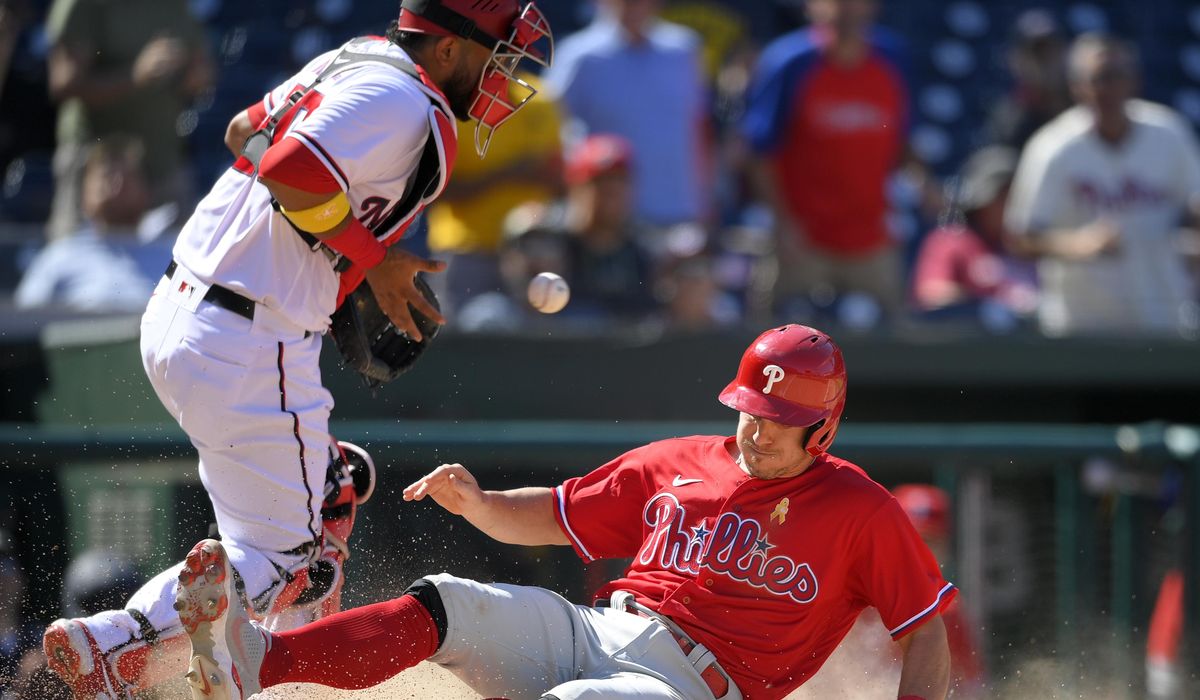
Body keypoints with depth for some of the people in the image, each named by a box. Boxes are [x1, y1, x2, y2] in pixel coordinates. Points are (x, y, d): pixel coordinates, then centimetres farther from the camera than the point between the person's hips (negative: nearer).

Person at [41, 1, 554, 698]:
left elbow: (244, 131, 24)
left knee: (337, 483, 24)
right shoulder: (404, 104, -15)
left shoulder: (356, 64, 14)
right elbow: (290, 172, -27)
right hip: (250, 349, -10)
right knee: (287, 561, -3)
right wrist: (372, 259, -14)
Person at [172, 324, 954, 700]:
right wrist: (475, 503, 4)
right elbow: (552, 517, 24)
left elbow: (927, 632, 3)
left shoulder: (859, 510, 3)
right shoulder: (677, 465, 19)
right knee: (441, 608, -18)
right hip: (590, 635, 6)